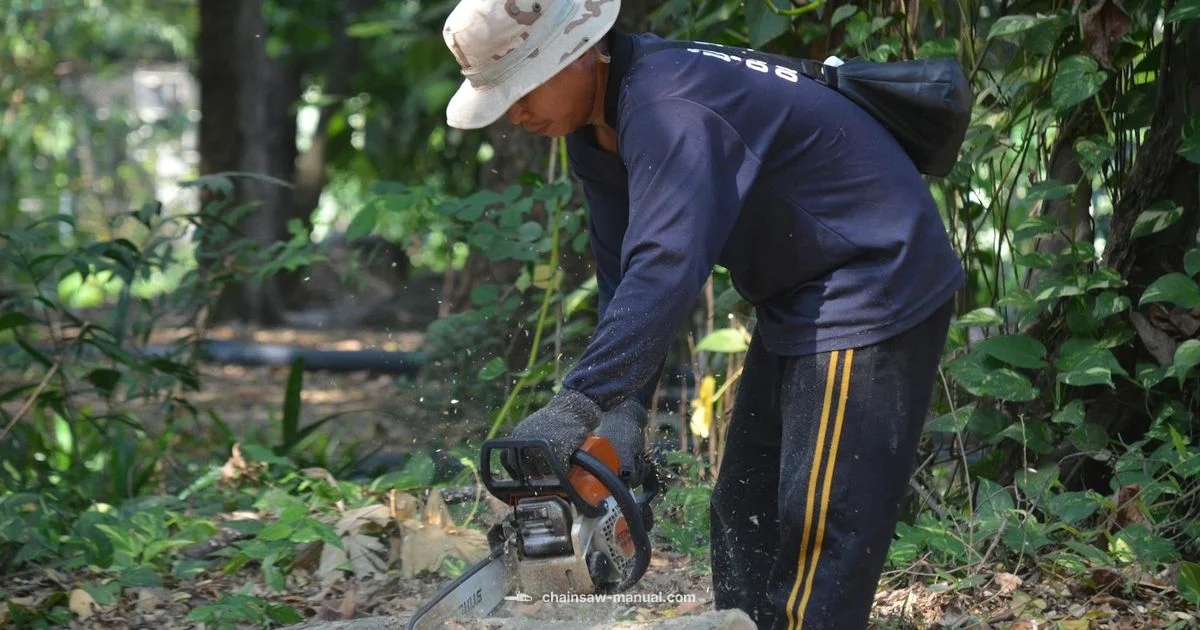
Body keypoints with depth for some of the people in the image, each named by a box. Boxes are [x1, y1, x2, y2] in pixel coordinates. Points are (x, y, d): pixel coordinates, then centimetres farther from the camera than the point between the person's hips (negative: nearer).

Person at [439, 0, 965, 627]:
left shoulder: (671, 111, -29)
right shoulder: (598, 125, 3)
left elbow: (664, 270, -39)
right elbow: (621, 272, 1)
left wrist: (576, 405, -42)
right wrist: (624, 407, -10)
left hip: (870, 296, -11)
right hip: (795, 301, 11)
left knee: (820, 534, -12)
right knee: (743, 515, 12)